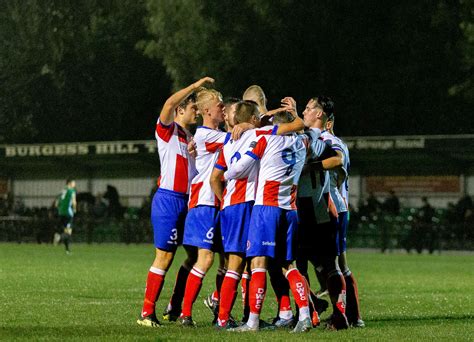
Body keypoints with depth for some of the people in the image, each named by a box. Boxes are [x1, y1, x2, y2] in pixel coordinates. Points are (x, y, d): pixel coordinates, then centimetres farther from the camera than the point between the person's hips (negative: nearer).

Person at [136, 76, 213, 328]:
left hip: (186, 201, 8)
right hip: (168, 200, -8)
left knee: (195, 256, 7)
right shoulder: (167, 130, -4)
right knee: (164, 257, -9)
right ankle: (146, 313, -4)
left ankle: (174, 309, 15)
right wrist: (196, 85, -16)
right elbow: (170, 103, -22)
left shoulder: (189, 136, 19)